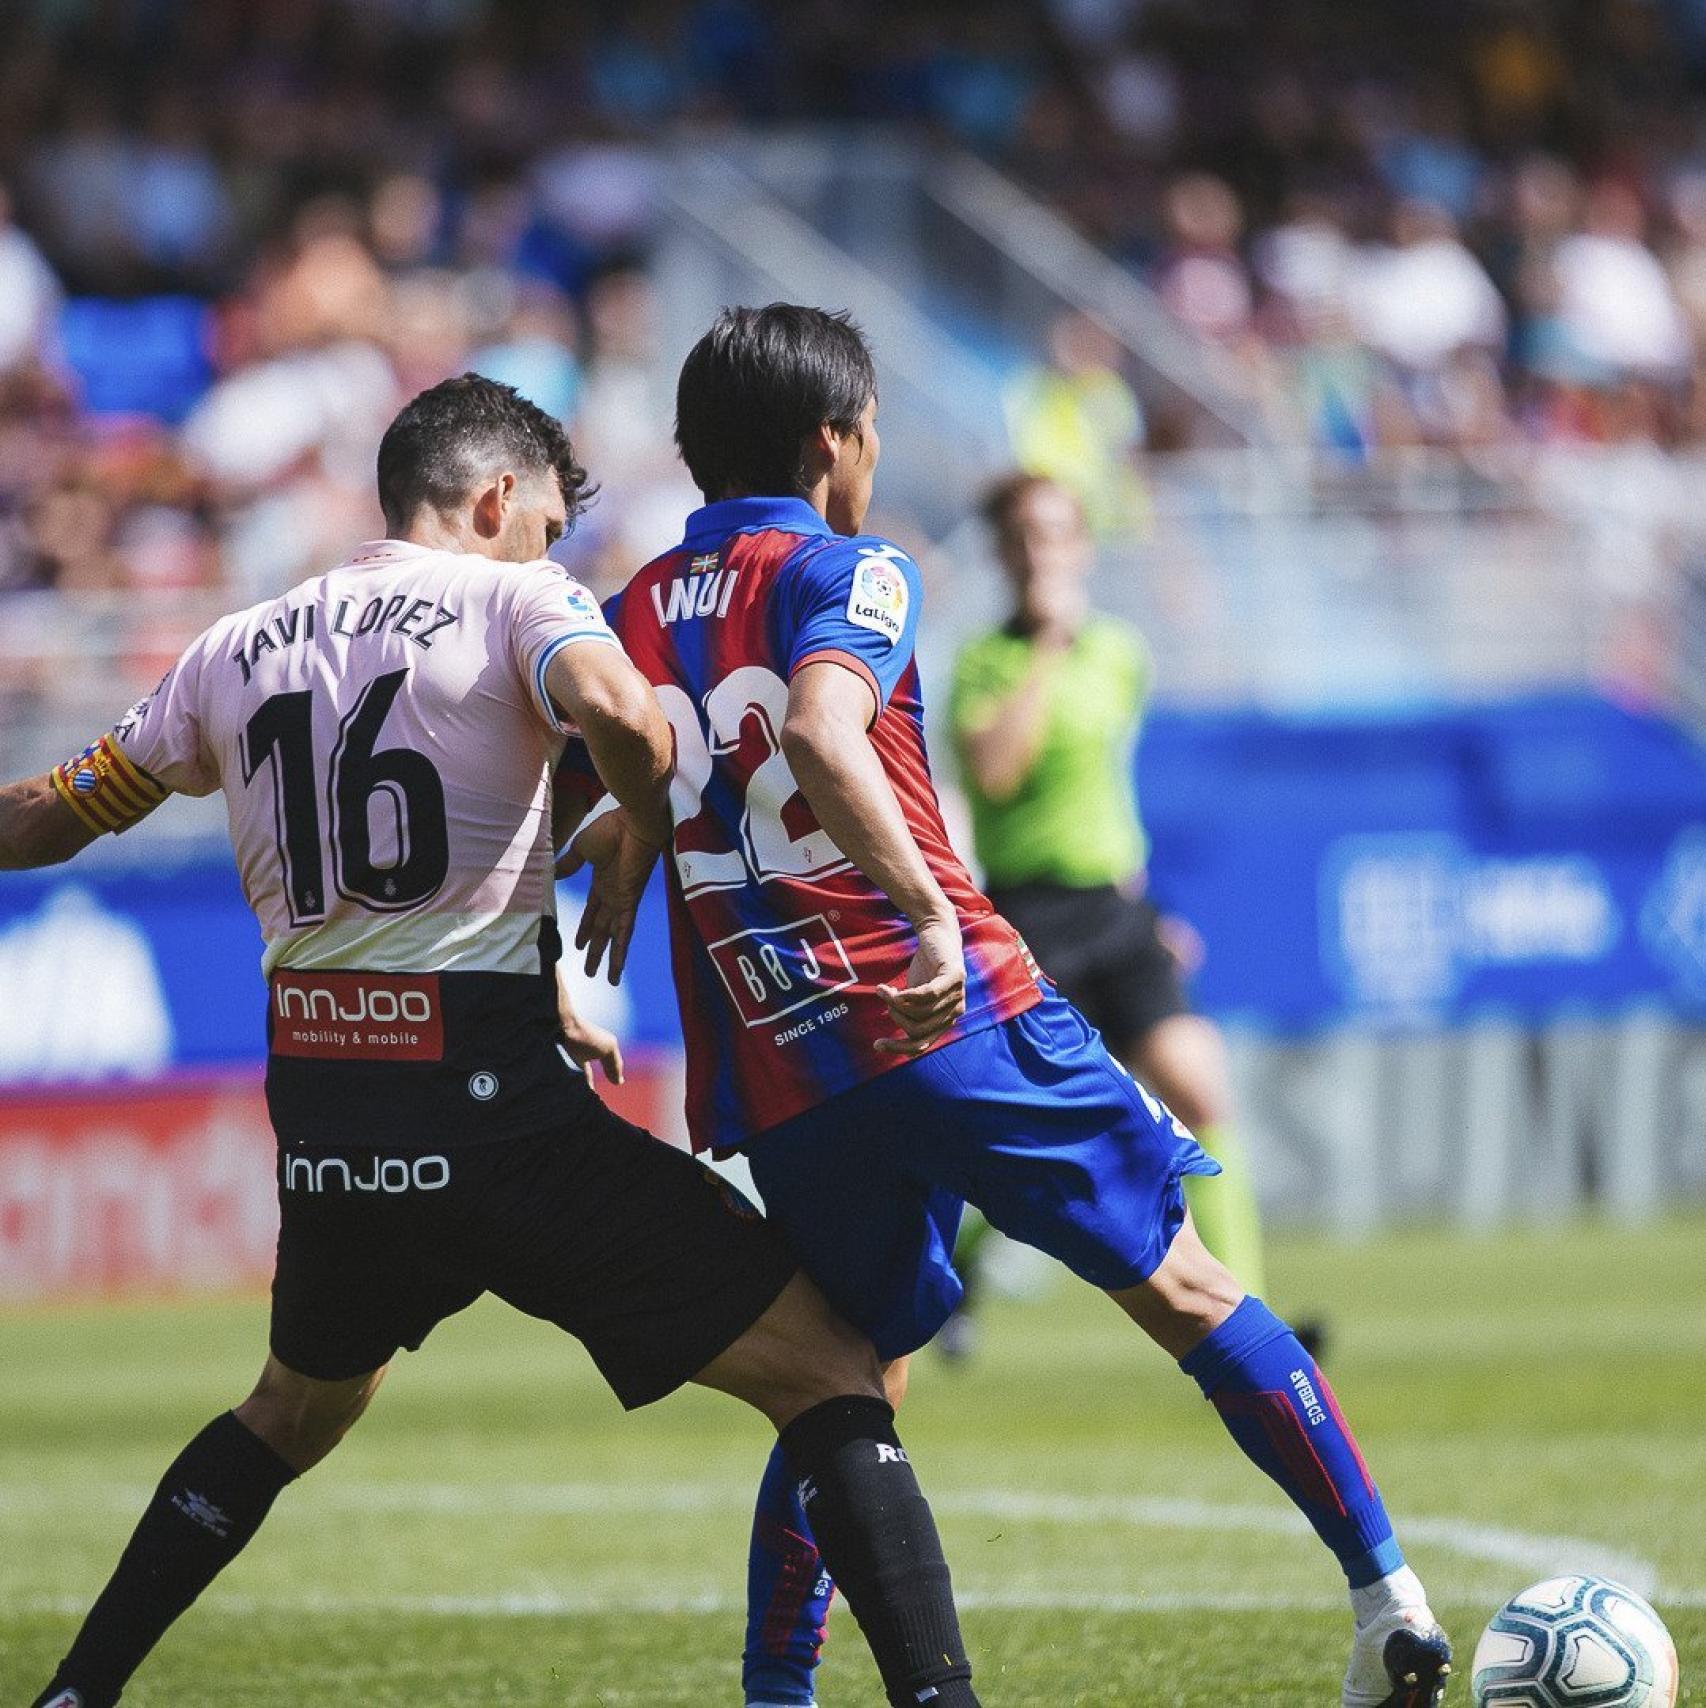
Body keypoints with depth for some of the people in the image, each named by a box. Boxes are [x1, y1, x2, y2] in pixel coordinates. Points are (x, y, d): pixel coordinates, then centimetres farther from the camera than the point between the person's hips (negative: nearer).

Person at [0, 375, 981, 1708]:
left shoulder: (236, 650, 14)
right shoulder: (515, 597, -1)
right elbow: (622, 716, -23)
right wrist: (654, 845, -3)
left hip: (318, 1122, 6)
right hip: (488, 1096, -6)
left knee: (297, 1410, 34)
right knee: (831, 1376, -3)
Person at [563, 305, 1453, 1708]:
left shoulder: (629, 622, 16)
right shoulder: (848, 571, -1)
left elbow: (602, 834, 8)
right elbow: (821, 733, -22)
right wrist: (932, 915, -28)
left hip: (780, 1086, 5)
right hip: (955, 1016, -5)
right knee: (1183, 1287, 4)